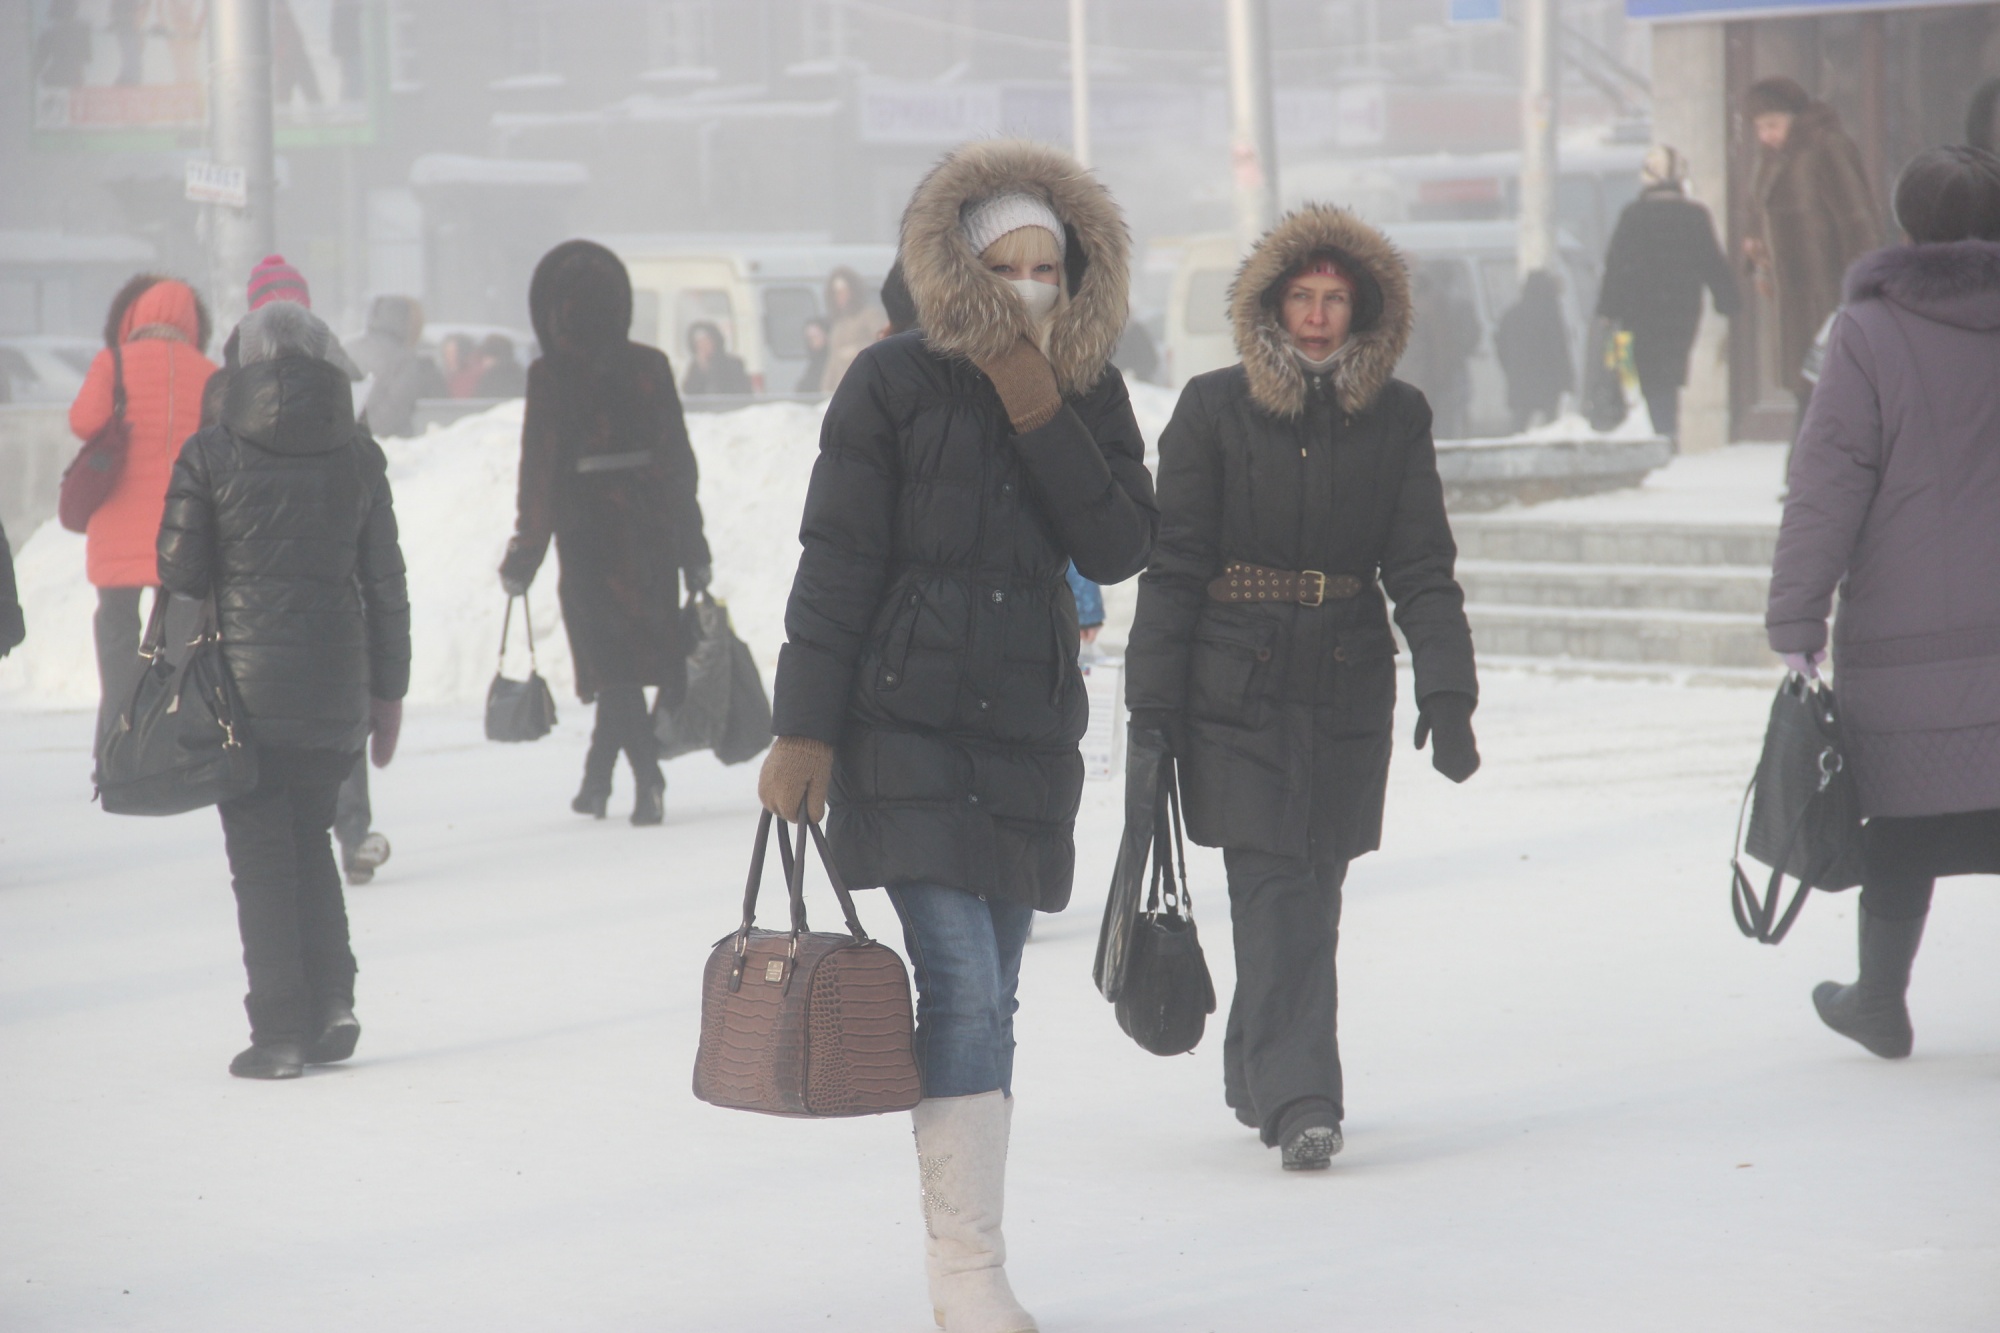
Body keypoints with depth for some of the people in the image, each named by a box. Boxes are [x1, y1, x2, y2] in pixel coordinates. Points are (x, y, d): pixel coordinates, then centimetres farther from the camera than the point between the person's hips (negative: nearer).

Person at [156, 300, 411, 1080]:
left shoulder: (209, 456, -6)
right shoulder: (359, 458, 2)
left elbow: (179, 573, -4)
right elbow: (385, 584, 6)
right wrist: (388, 690, 13)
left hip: (245, 686, -3)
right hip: (336, 688, 3)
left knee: (262, 855, 3)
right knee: (310, 840, 18)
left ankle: (280, 1034, 0)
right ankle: (332, 1007, 11)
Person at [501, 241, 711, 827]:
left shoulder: (550, 377, -9)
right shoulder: (651, 366, 1)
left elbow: (539, 470, -8)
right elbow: (680, 463, 3)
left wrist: (524, 553, 1)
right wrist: (693, 548, 10)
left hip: (588, 535, -4)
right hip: (651, 532, 4)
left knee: (612, 661, 2)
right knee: (639, 646, 16)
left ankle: (648, 776, -14)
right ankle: (597, 779, 25)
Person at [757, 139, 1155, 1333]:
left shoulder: (1088, 393, 7)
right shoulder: (896, 384, -7)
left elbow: (1121, 547, -4)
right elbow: (837, 562, -8)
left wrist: (1041, 417, -14)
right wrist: (804, 730, -12)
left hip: (1028, 725, 5)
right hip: (907, 718, -5)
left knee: (989, 1001, 8)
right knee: (963, 992, -13)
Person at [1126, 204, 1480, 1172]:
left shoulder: (1396, 419, 5)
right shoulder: (1215, 410, -1)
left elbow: (1422, 570, 2)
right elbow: (1172, 564, -1)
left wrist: (1447, 694, -9)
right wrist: (1153, 699, -6)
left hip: (1349, 686, 3)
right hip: (1237, 685, -3)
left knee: (1314, 887, 8)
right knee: (1274, 885, -11)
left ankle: (1257, 1075, 25)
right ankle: (1298, 1100, -16)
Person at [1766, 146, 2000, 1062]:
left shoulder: (1869, 334, -5)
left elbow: (1828, 488, -8)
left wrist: (1797, 620, -7)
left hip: (1909, 638, -2)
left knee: (1904, 826, 10)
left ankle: (1881, 999, 23)